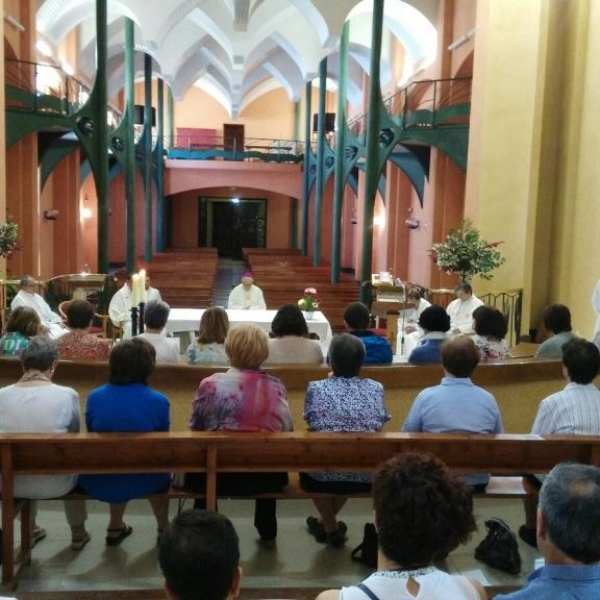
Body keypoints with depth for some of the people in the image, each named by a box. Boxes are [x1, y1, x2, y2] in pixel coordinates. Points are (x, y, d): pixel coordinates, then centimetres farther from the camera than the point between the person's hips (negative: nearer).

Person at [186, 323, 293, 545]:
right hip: (267, 477, 2)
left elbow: (195, 428, -1)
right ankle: (267, 532, 49)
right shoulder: (276, 386, -4)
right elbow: (287, 429, 4)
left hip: (220, 474, -2)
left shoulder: (210, 385, -12)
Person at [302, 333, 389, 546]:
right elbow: (379, 426, 10)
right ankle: (326, 521, 51)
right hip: (365, 476, 3)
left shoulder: (316, 388, -6)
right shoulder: (376, 388, 0)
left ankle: (330, 527, 40)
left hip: (324, 474, -2)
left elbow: (311, 425, 7)